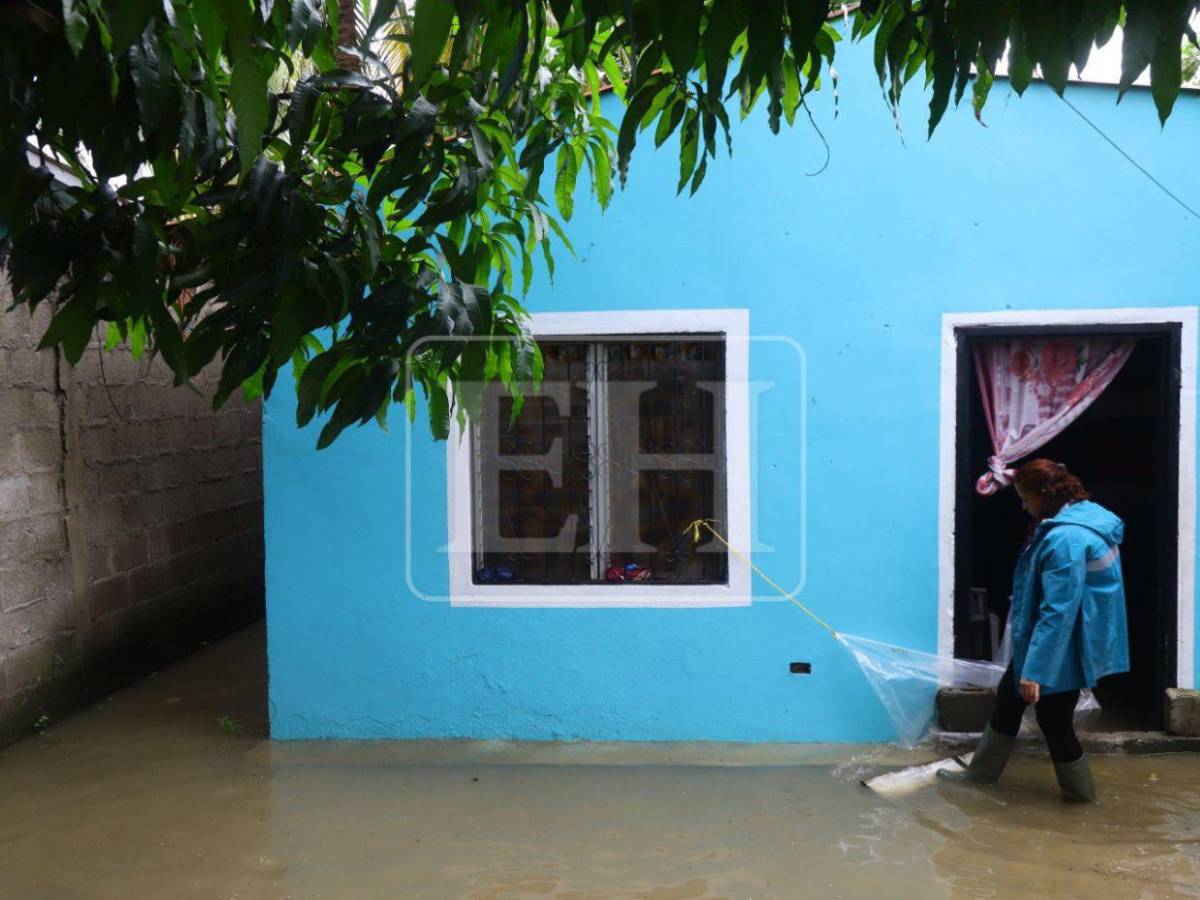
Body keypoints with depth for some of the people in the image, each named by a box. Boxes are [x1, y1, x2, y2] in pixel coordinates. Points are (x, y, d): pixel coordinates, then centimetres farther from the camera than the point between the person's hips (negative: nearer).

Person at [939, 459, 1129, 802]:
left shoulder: (1066, 539, -29)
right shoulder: (1082, 516, 4)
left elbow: (1058, 613, -29)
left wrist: (1034, 670, -27)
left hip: (1061, 649, -11)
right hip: (1052, 642, 11)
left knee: (1054, 721, 8)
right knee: (1009, 696, 19)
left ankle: (1079, 791, 29)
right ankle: (982, 771, 32)